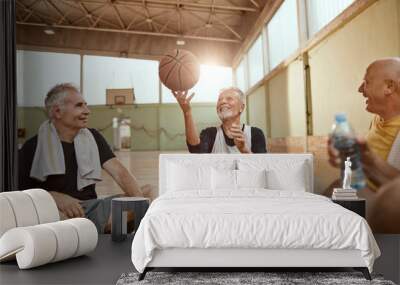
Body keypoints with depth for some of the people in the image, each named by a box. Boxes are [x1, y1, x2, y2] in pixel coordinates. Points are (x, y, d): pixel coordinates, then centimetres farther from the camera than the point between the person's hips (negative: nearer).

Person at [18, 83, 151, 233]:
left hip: (90, 206, 4)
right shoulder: (33, 147, 3)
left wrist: (140, 199, -17)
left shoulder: (93, 137, 12)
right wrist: (54, 197, -19)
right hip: (56, 210, -4)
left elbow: (119, 172, 1)